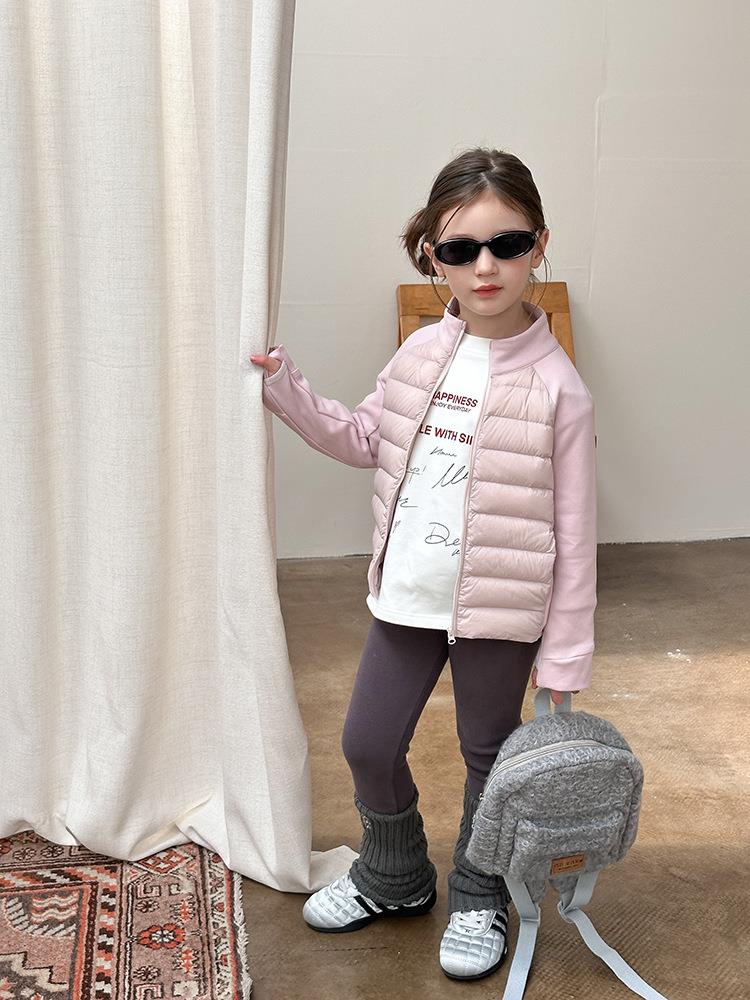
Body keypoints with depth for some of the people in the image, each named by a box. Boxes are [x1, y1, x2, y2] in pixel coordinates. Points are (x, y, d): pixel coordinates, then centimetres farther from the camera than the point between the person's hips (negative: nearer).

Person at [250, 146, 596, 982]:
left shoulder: (555, 386, -16)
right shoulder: (421, 354, -1)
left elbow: (573, 531, -13)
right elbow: (365, 440, 16)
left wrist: (566, 654, -10)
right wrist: (288, 392, 3)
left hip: (500, 609, -5)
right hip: (407, 597, 5)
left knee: (489, 757, 14)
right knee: (368, 742, 14)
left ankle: (480, 898, 39)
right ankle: (394, 878, 41)